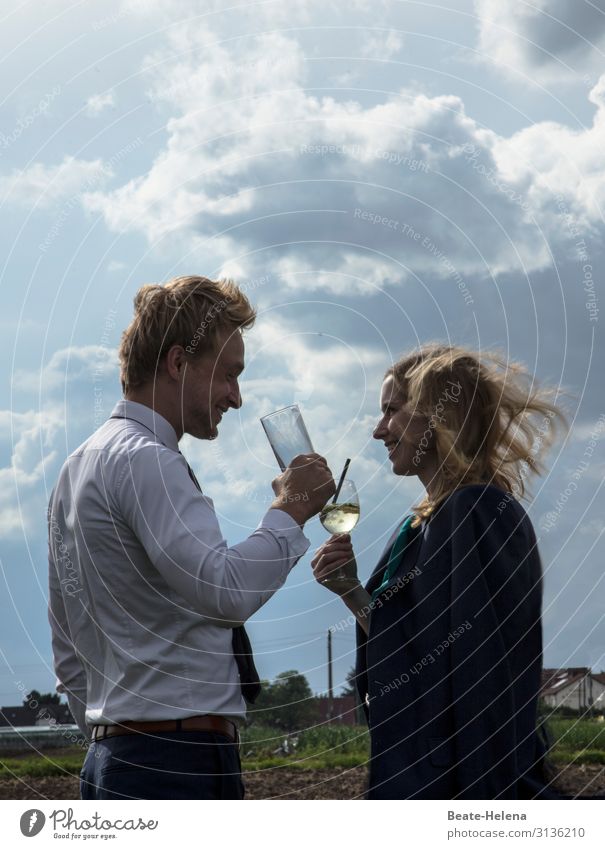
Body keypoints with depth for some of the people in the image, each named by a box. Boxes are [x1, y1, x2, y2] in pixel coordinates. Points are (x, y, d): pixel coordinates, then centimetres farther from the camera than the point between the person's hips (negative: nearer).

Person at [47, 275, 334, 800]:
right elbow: (227, 590, -24)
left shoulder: (81, 467, 19)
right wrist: (290, 511, -9)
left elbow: (69, 651, 22)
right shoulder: (145, 460, -11)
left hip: (115, 755, 10)